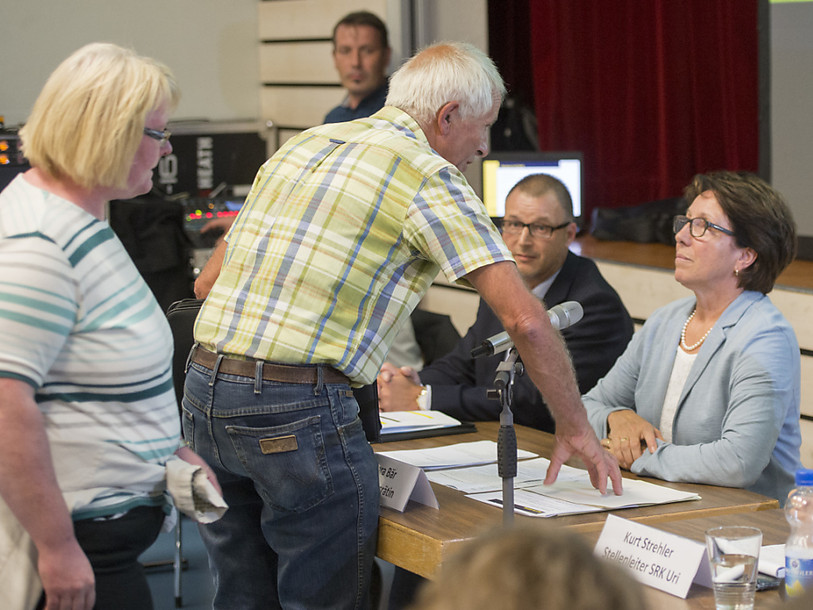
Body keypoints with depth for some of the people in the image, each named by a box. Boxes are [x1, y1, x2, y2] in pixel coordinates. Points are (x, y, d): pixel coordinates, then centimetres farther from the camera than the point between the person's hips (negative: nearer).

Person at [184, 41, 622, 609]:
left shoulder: (299, 145, 17)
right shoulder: (429, 177, -5)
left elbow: (224, 260, 22)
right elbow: (526, 320, -11)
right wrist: (577, 430, -1)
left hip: (203, 390, 8)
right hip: (295, 408, -8)